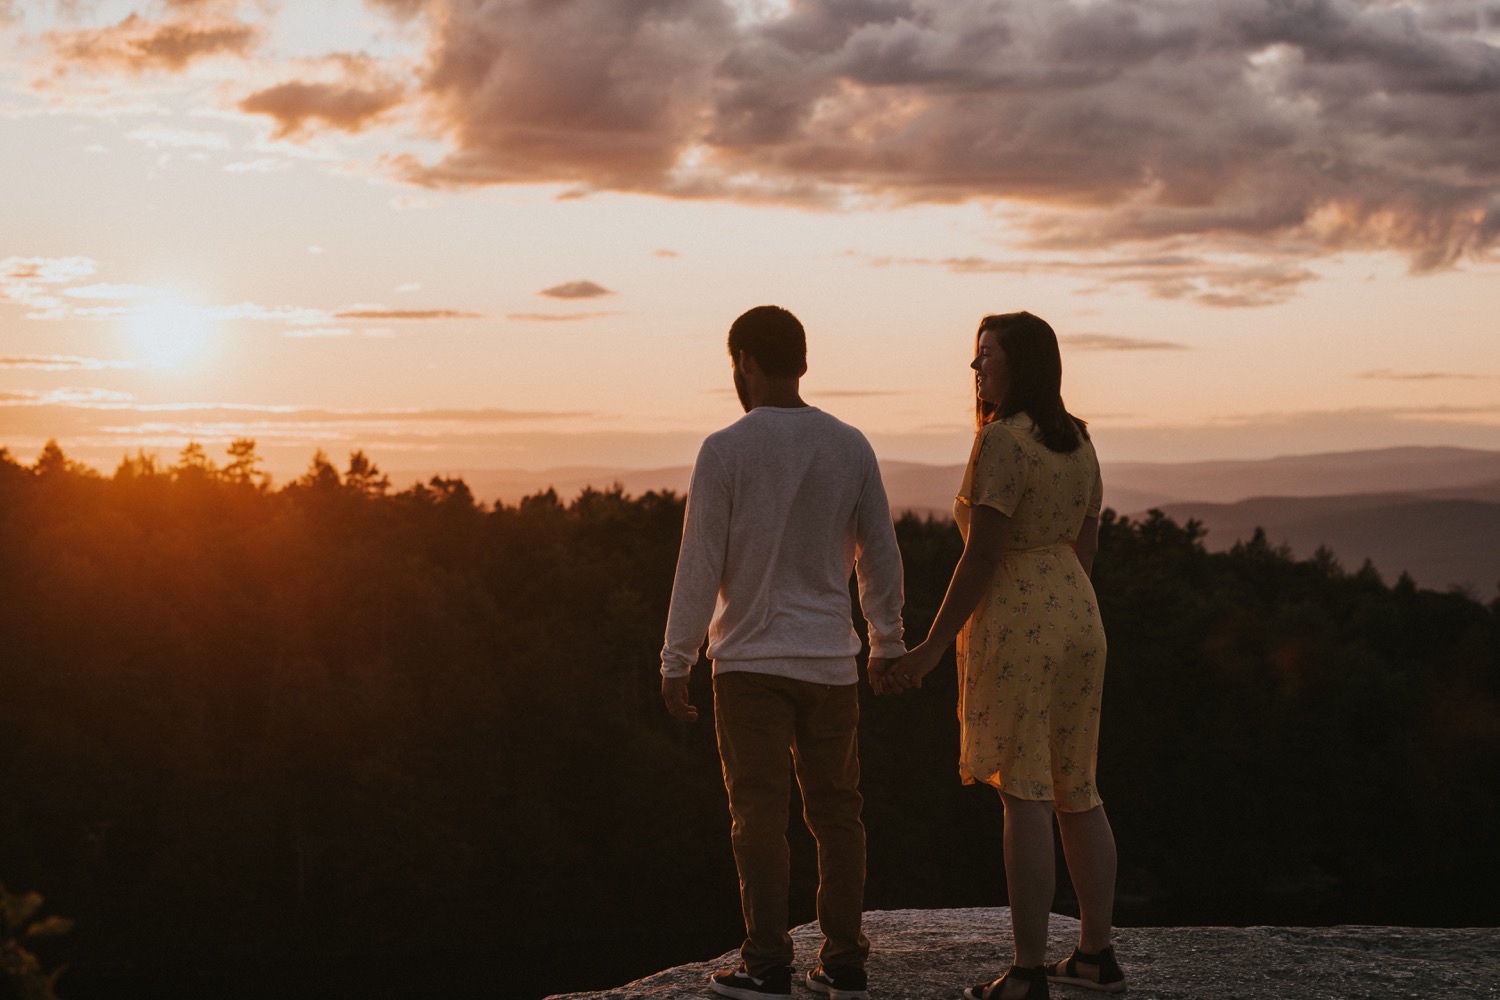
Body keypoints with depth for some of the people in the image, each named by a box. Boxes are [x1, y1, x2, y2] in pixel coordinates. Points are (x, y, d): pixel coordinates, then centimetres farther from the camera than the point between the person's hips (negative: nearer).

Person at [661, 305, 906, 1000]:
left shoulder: (725, 451, -8)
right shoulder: (851, 447, 3)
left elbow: (700, 566, -7)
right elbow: (880, 557, 9)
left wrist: (675, 662, 1)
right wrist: (887, 645, 21)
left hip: (751, 661, -3)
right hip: (831, 662, 3)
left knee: (759, 812, 0)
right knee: (836, 809, 9)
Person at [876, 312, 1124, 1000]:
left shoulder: (1002, 440, -14)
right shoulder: (1078, 441, 12)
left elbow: (981, 556, -17)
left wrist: (933, 648, -14)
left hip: (1014, 620, -9)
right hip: (1077, 615, 9)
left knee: (1024, 795, -6)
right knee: (1076, 790, 14)